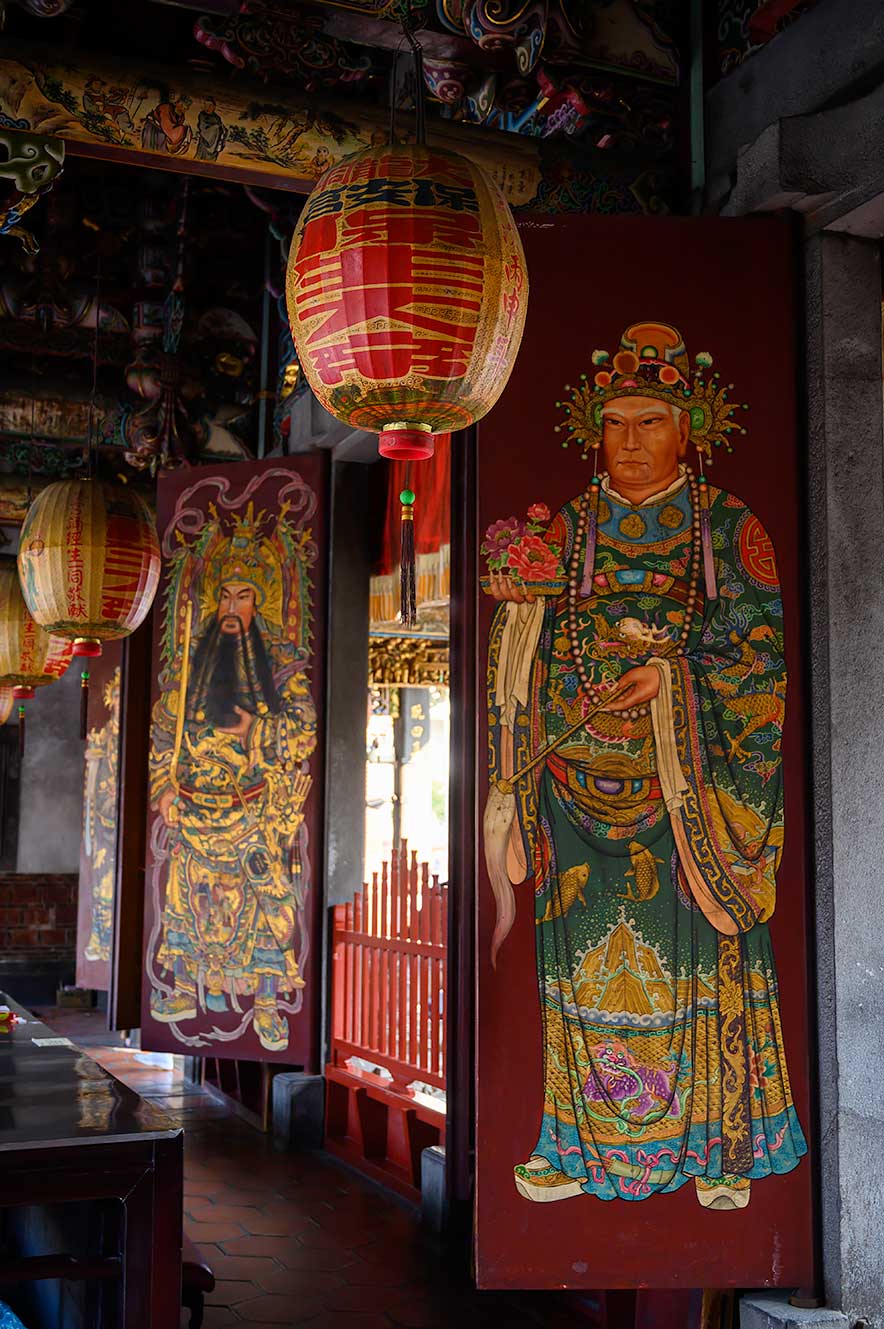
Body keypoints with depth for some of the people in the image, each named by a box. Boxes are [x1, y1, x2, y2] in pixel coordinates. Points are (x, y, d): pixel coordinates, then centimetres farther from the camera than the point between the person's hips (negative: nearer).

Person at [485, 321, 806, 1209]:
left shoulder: (731, 528, 4)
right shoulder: (565, 529, 10)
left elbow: (759, 649, -4)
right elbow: (532, 663, 10)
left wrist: (671, 671, -16)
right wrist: (517, 602, -9)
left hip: (694, 783, -2)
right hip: (586, 778, 2)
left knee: (700, 955, 1)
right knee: (590, 957, 5)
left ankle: (718, 1145, 16)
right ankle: (587, 1143, 19)